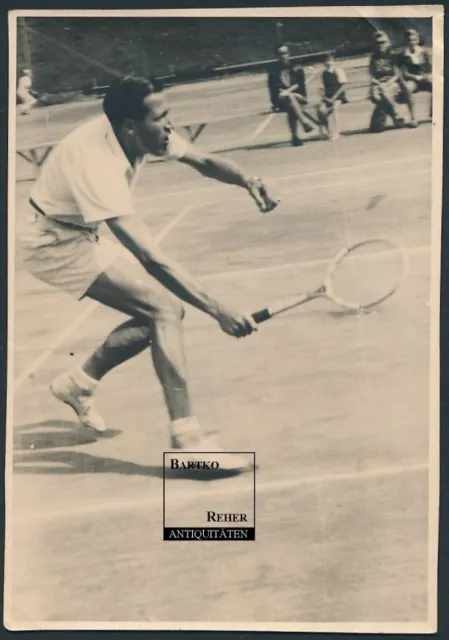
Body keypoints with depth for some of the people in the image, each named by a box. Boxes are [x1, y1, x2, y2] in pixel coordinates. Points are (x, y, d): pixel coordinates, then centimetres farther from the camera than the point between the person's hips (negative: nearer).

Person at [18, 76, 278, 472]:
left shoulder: (142, 134, -11)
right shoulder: (97, 165, -34)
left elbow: (203, 161, -1)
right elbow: (151, 259, -40)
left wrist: (247, 181, -24)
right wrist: (218, 310, -41)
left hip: (82, 235, 9)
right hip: (56, 244, -9)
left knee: (159, 313, 4)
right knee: (165, 310, -21)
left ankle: (79, 383, 22)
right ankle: (187, 440, -17)